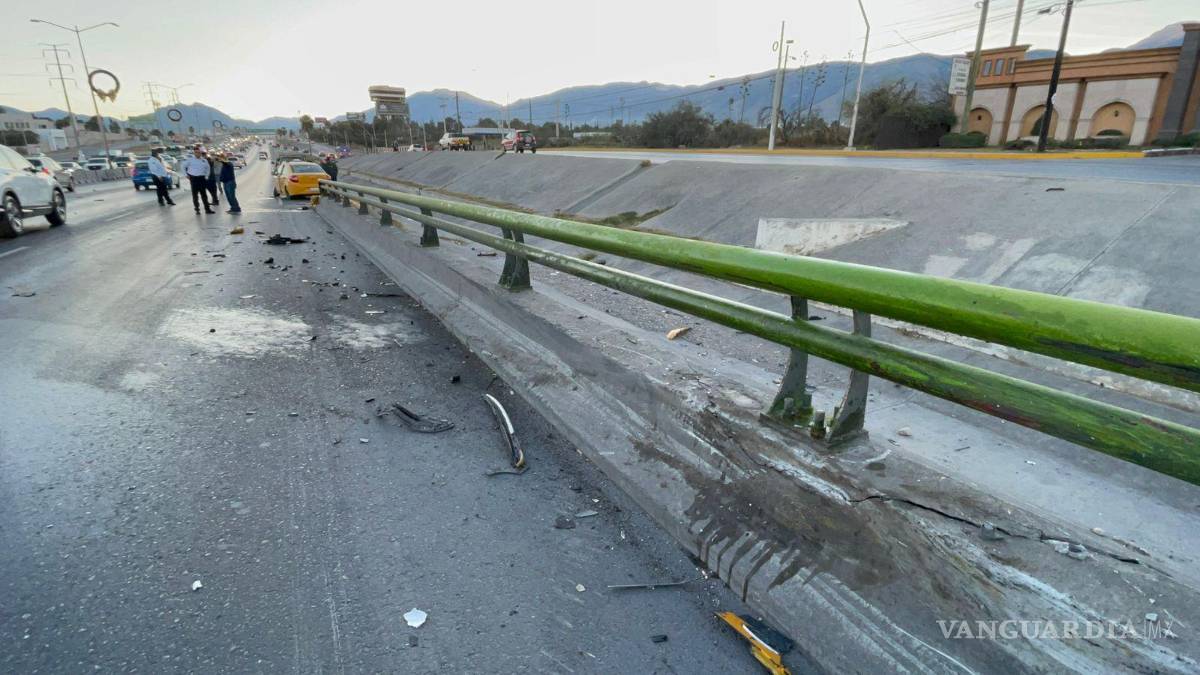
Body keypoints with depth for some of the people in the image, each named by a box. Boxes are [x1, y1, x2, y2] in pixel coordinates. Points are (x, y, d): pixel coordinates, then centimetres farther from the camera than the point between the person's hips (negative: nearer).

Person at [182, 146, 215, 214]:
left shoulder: (204, 160, 5)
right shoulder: (190, 160, -2)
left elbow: (208, 168, 20)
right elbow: (183, 167, 7)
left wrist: (206, 176, 14)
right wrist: (187, 175, 2)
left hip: (202, 178, 2)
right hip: (193, 178, -2)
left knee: (204, 194, 5)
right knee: (195, 194, 3)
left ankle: (207, 209, 7)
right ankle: (197, 209, 9)